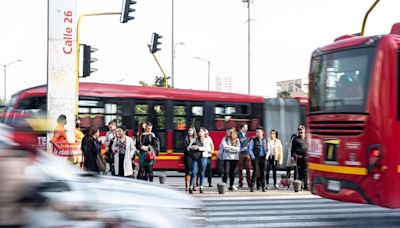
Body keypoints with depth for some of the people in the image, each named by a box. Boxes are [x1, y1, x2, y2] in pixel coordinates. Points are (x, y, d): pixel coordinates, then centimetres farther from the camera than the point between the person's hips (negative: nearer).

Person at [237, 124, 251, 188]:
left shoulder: (246, 134, 12)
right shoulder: (238, 134, -6)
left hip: (246, 154, 5)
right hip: (240, 154, -4)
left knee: (248, 169, 1)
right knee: (240, 169, 1)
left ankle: (249, 183, 4)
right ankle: (240, 183, 7)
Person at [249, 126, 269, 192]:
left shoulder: (265, 140, 11)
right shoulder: (253, 140, 1)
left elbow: (268, 150, 16)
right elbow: (250, 150, 2)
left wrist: (267, 156, -2)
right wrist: (253, 157, -10)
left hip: (263, 158, 3)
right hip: (256, 158, -3)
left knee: (262, 172, 4)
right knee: (255, 172, -11)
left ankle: (263, 187, 11)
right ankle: (252, 187, -8)